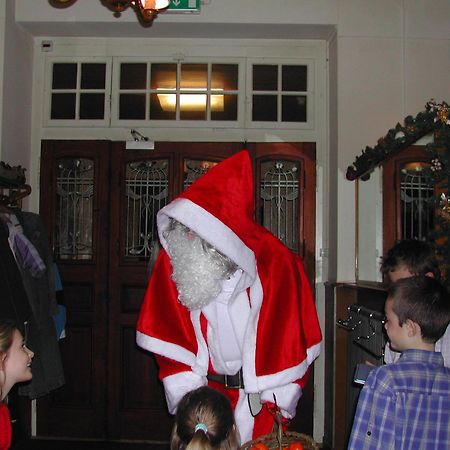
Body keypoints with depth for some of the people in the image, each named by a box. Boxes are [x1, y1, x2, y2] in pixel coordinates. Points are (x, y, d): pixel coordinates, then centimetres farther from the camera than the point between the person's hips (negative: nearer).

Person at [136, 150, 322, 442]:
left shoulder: (275, 262, -18)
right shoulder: (173, 259, -10)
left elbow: (292, 339, -10)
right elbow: (170, 336, -4)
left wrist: (277, 401, -8)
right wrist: (186, 392, -9)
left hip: (261, 394, -2)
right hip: (204, 390, 2)